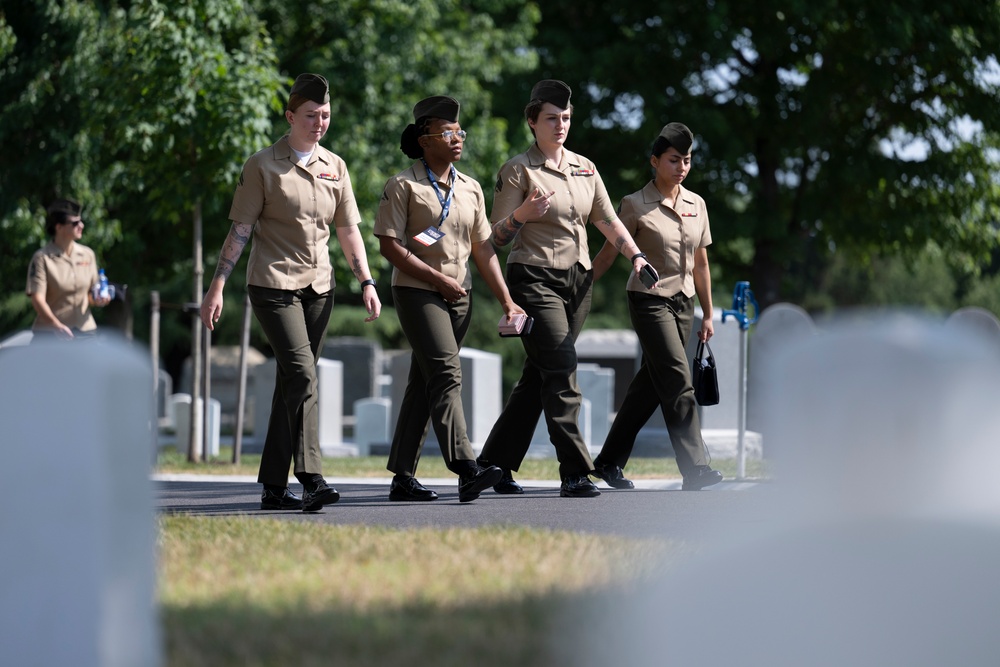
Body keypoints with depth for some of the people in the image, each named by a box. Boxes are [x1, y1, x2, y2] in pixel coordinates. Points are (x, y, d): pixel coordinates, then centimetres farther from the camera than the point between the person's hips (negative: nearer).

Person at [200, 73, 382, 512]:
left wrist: (367, 282, 3)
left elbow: (348, 231, 13)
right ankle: (311, 479, -24)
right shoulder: (263, 166, -3)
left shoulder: (334, 167, 11)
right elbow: (240, 230, -4)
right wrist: (217, 287, -8)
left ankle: (274, 487, 10)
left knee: (293, 383, 6)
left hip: (318, 287, 5)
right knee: (302, 374, -19)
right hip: (273, 283, -5)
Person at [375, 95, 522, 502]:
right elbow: (390, 245, -10)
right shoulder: (404, 186, -6)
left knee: (424, 383, 9)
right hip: (416, 291, -6)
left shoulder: (470, 189, 13)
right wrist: (438, 278, -14)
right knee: (446, 374, -19)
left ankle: (402, 478, 13)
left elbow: (482, 248, 15)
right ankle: (466, 471, -29)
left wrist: (506, 301, 9)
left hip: (458, 297, 6)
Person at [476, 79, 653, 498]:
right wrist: (521, 214, -25)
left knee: (539, 377, 7)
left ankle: (495, 464, 16)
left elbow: (608, 222, 15)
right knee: (561, 371, -15)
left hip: (578, 281, 6)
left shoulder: (584, 169, 15)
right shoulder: (519, 170, -4)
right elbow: (497, 237, -6)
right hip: (535, 279, -6)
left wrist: (635, 255, 0)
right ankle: (574, 474, -17)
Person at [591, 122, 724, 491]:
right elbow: (607, 255, 0)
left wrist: (708, 315, 16)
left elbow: (700, 263, 15)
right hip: (650, 301, -6)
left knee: (649, 385, 9)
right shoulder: (636, 205, -6)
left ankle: (609, 461, 21)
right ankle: (695, 469, -17)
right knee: (678, 384, -14)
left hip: (683, 304, 6)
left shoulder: (696, 205, 9)